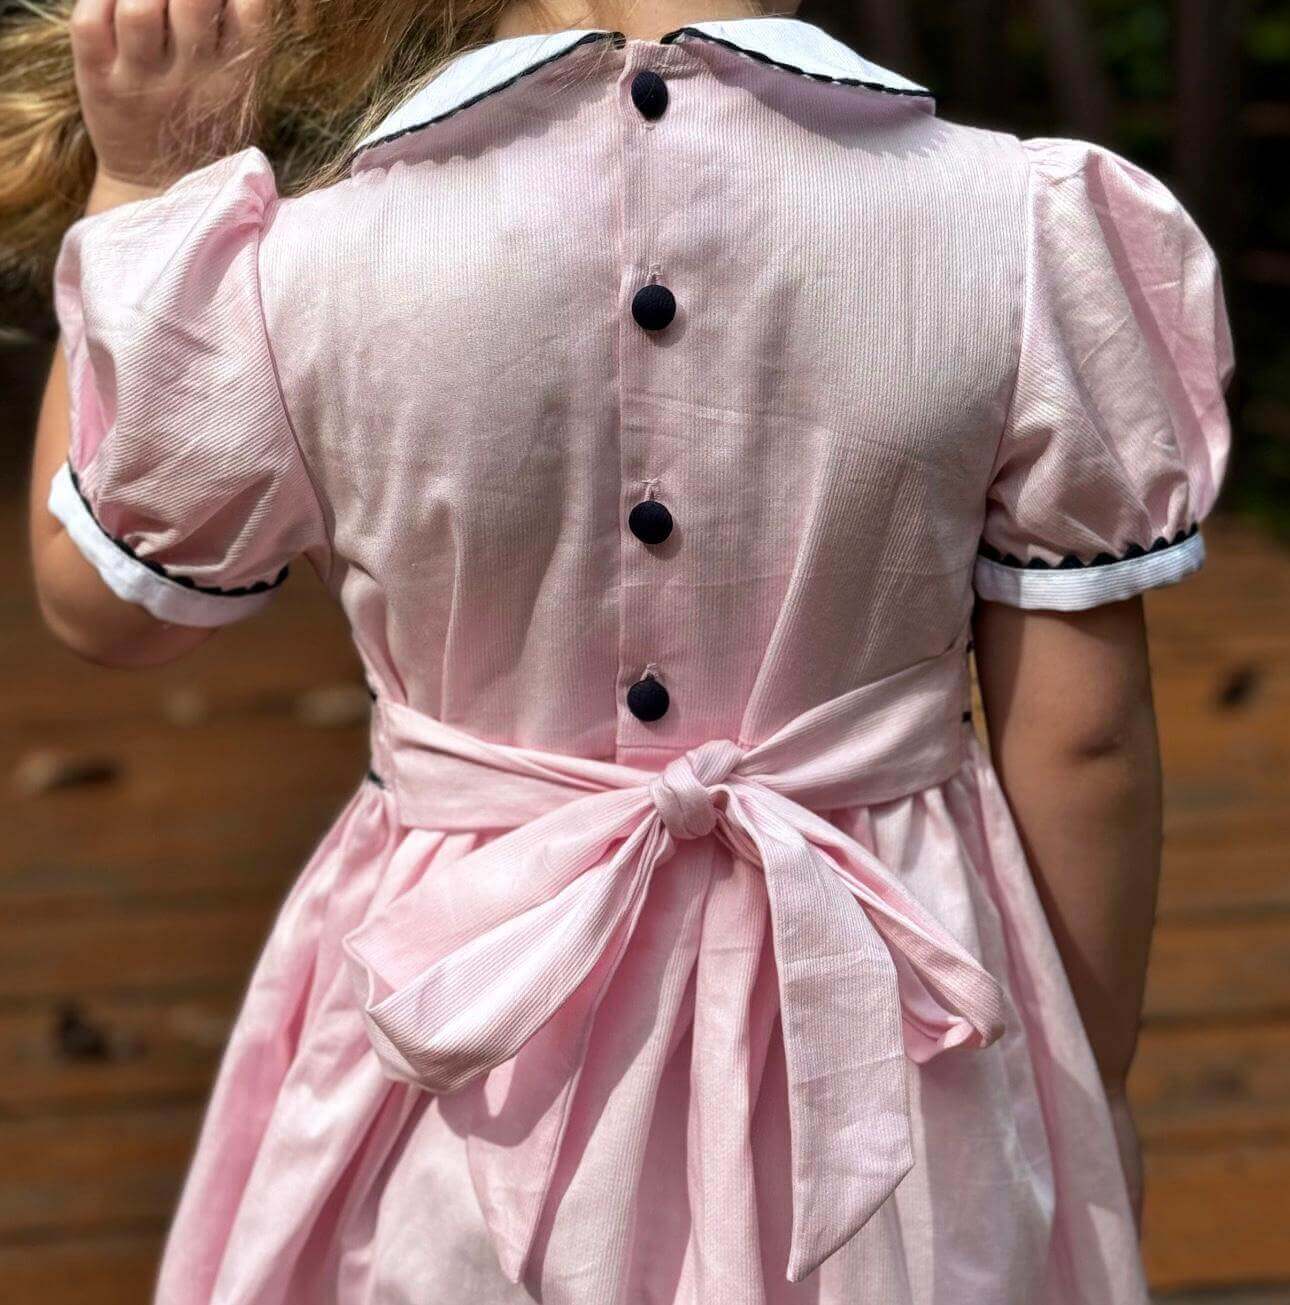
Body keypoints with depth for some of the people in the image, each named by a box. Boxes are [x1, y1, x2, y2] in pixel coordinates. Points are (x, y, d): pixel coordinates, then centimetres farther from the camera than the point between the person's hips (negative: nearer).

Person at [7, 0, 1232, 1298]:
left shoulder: (302, 272, -18)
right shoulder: (1019, 231, -15)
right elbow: (1084, 740, -8)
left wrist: (138, 179, 4)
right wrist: (1089, 1086, 8)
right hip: (874, 1019, 1)